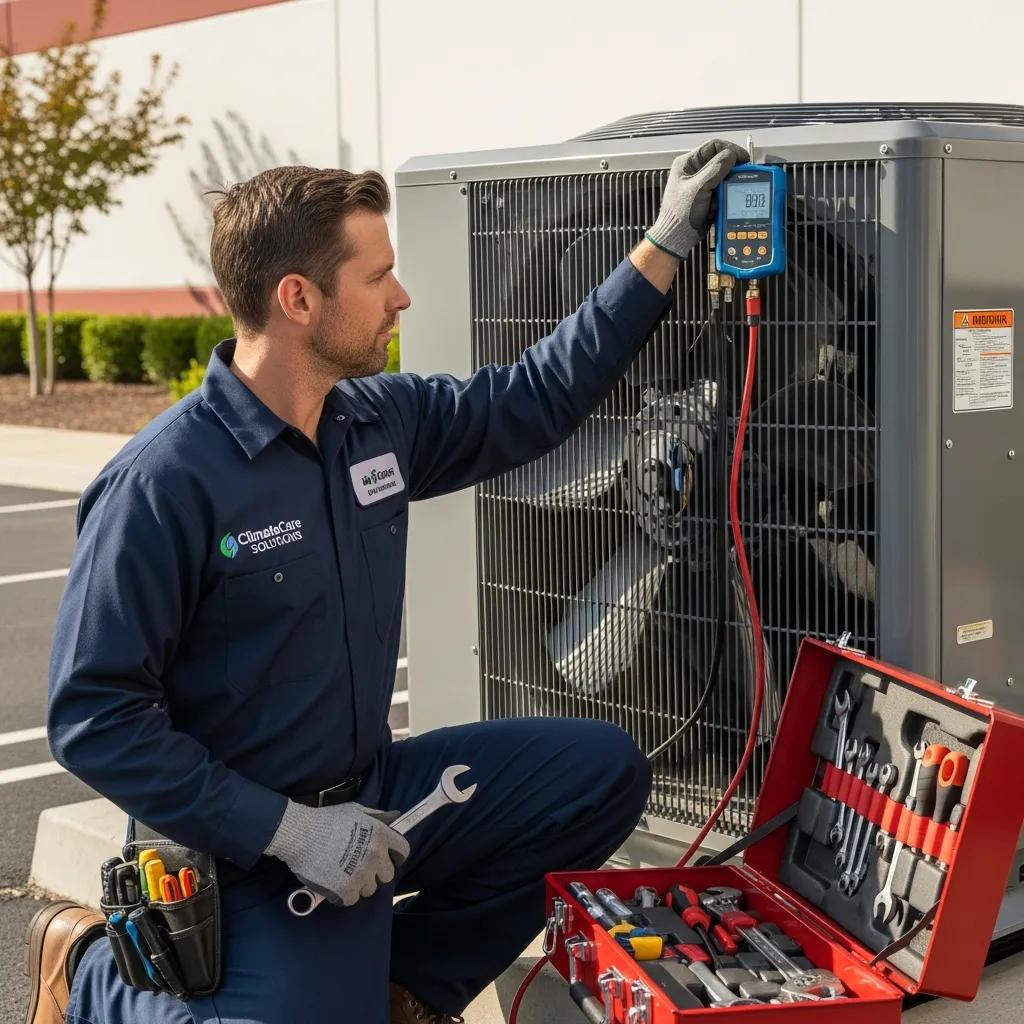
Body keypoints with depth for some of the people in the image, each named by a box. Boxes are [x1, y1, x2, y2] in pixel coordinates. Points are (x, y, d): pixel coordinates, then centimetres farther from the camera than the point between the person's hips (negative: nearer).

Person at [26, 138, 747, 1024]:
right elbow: (95, 718, -21)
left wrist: (667, 245, 10)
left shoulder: (382, 419, 0)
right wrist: (288, 828, -23)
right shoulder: (164, 483, -22)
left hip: (373, 792, 7)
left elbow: (537, 399, 12)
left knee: (605, 772, 3)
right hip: (250, 844, -7)